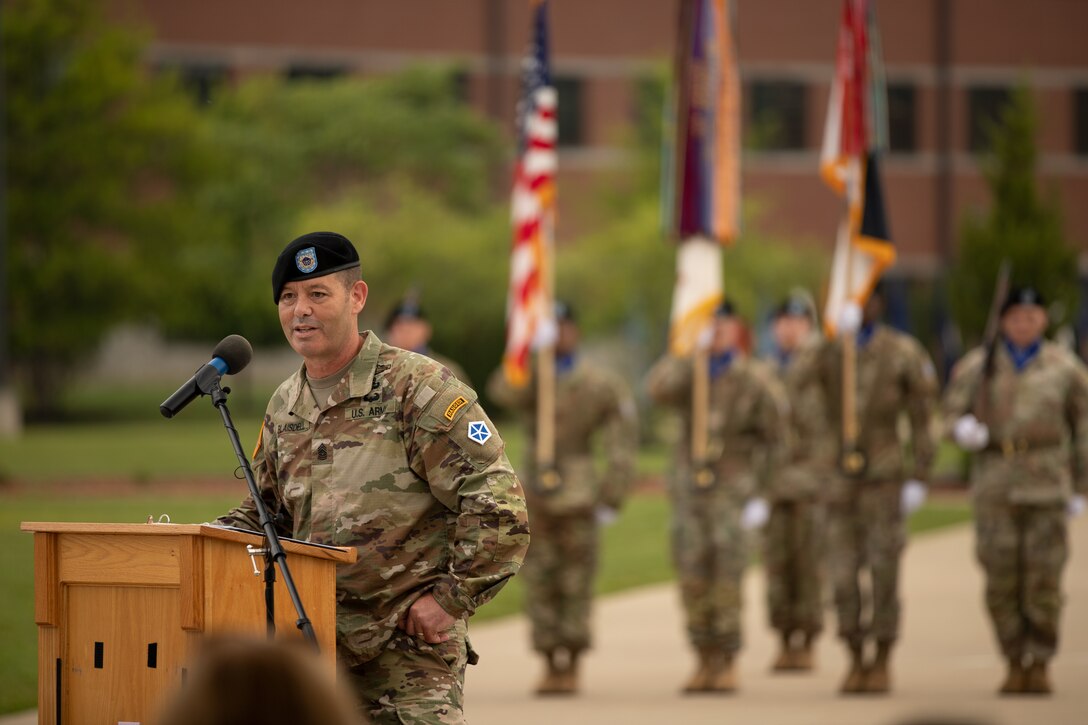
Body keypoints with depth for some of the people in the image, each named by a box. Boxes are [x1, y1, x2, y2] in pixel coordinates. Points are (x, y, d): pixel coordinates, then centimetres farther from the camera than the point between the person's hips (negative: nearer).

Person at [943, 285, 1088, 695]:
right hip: (995, 488, 1)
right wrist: (963, 429, -16)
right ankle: (1015, 663, 9)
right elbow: (953, 413, 9)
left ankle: (1040, 665, 4)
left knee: (1043, 580, -5)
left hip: (1047, 487, -1)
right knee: (1001, 580, -2)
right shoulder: (976, 366, 8)